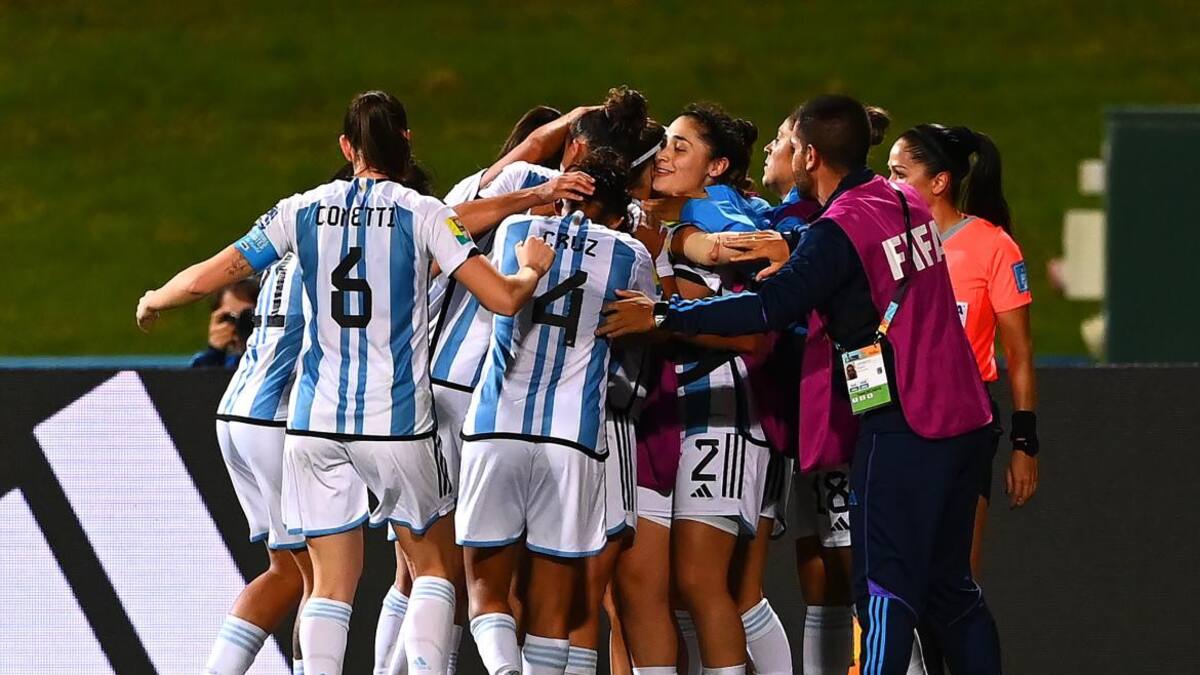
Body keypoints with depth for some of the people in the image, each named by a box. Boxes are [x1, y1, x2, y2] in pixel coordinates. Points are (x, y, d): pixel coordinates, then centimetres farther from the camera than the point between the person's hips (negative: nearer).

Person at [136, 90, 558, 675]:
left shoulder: (302, 210, 3)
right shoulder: (423, 214, -4)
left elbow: (207, 278, 6)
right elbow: (504, 298, -9)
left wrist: (153, 302, 27)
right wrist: (531, 269, 13)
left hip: (316, 423, 2)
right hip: (398, 423, -2)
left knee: (331, 585, 7)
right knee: (437, 566, 15)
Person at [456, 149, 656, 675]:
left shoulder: (515, 231, 12)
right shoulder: (632, 256, 9)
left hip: (494, 429, 0)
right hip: (573, 436, 0)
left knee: (486, 586, 5)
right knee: (551, 606, 6)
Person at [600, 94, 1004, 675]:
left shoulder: (839, 229, -14)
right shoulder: (906, 203, 12)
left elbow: (771, 308, -21)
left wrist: (663, 316, -19)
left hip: (902, 427, -8)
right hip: (961, 417, 8)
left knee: (885, 588, -8)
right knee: (948, 586, 14)